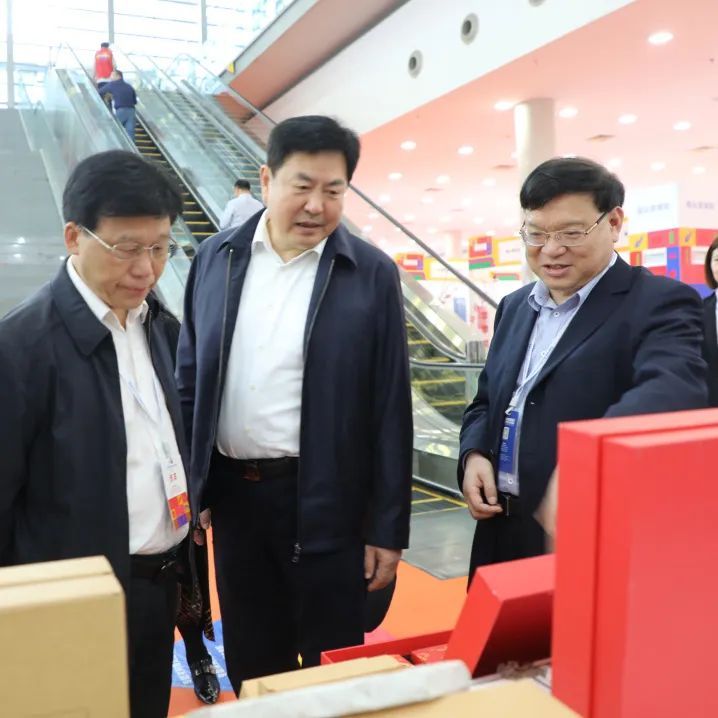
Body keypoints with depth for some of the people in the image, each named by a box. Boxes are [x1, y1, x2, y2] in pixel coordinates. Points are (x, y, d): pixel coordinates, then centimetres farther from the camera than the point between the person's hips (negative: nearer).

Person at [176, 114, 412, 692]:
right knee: (250, 667, 20)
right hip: (231, 492, 4)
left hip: (324, 501, -3)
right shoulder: (216, 258, 3)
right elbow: (189, 379, 8)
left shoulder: (372, 274, -7)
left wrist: (388, 528, -6)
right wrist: (188, 487, 7)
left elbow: (391, 410, -6)